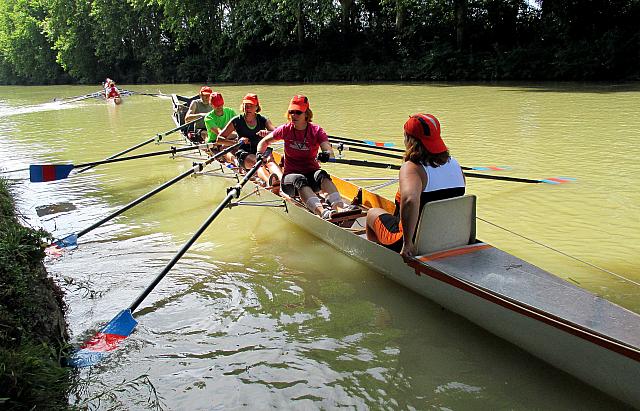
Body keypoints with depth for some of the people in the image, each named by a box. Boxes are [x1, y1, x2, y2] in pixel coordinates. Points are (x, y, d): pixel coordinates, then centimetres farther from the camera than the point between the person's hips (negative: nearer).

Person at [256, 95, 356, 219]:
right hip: (291, 175, 0)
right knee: (300, 181, -36)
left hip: (311, 173, 1)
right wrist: (260, 155, -3)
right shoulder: (286, 130, 3)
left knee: (322, 175, -34)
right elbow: (264, 141, 17)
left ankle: (340, 208, -57)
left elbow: (329, 151, -18)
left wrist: (326, 155, -42)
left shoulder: (316, 130, -2)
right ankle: (321, 211, -63)